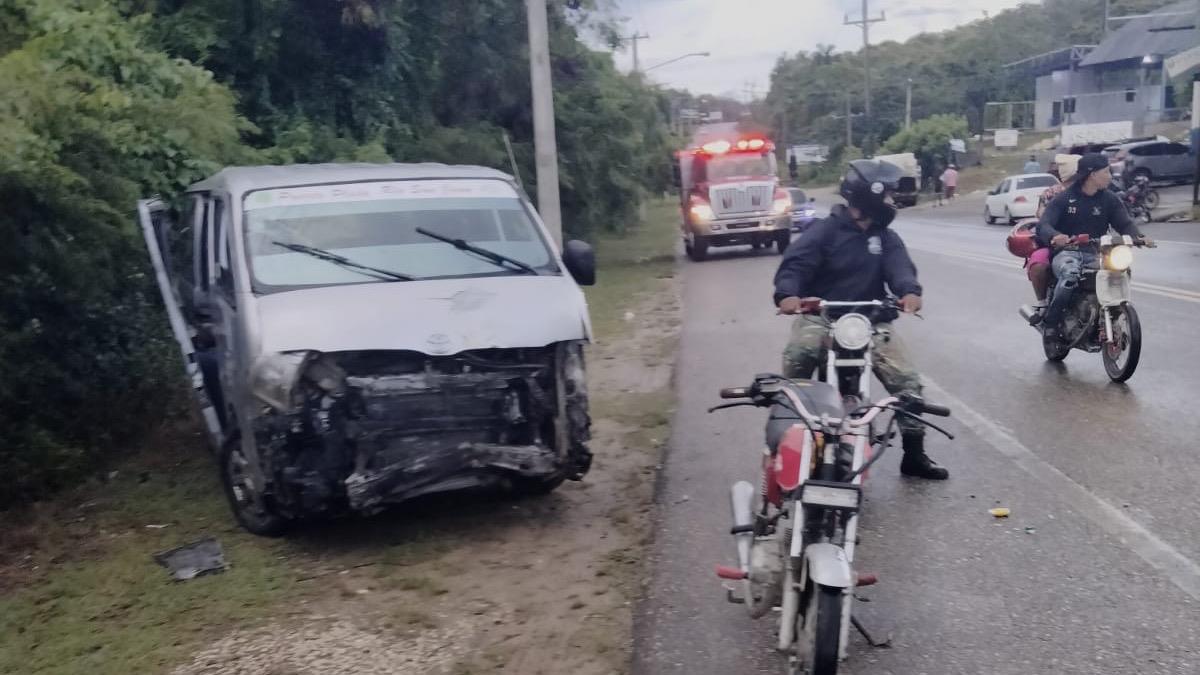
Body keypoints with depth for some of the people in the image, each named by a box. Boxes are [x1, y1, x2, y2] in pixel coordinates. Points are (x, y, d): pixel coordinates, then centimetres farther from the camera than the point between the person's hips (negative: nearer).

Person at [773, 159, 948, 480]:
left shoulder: (886, 237, 11)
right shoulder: (825, 230, -2)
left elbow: (899, 267, -6)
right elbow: (795, 264, -13)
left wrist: (910, 291, -30)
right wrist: (787, 294, -35)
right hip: (821, 316, -4)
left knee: (907, 381, -4)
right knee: (798, 355, -32)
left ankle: (914, 455, 12)